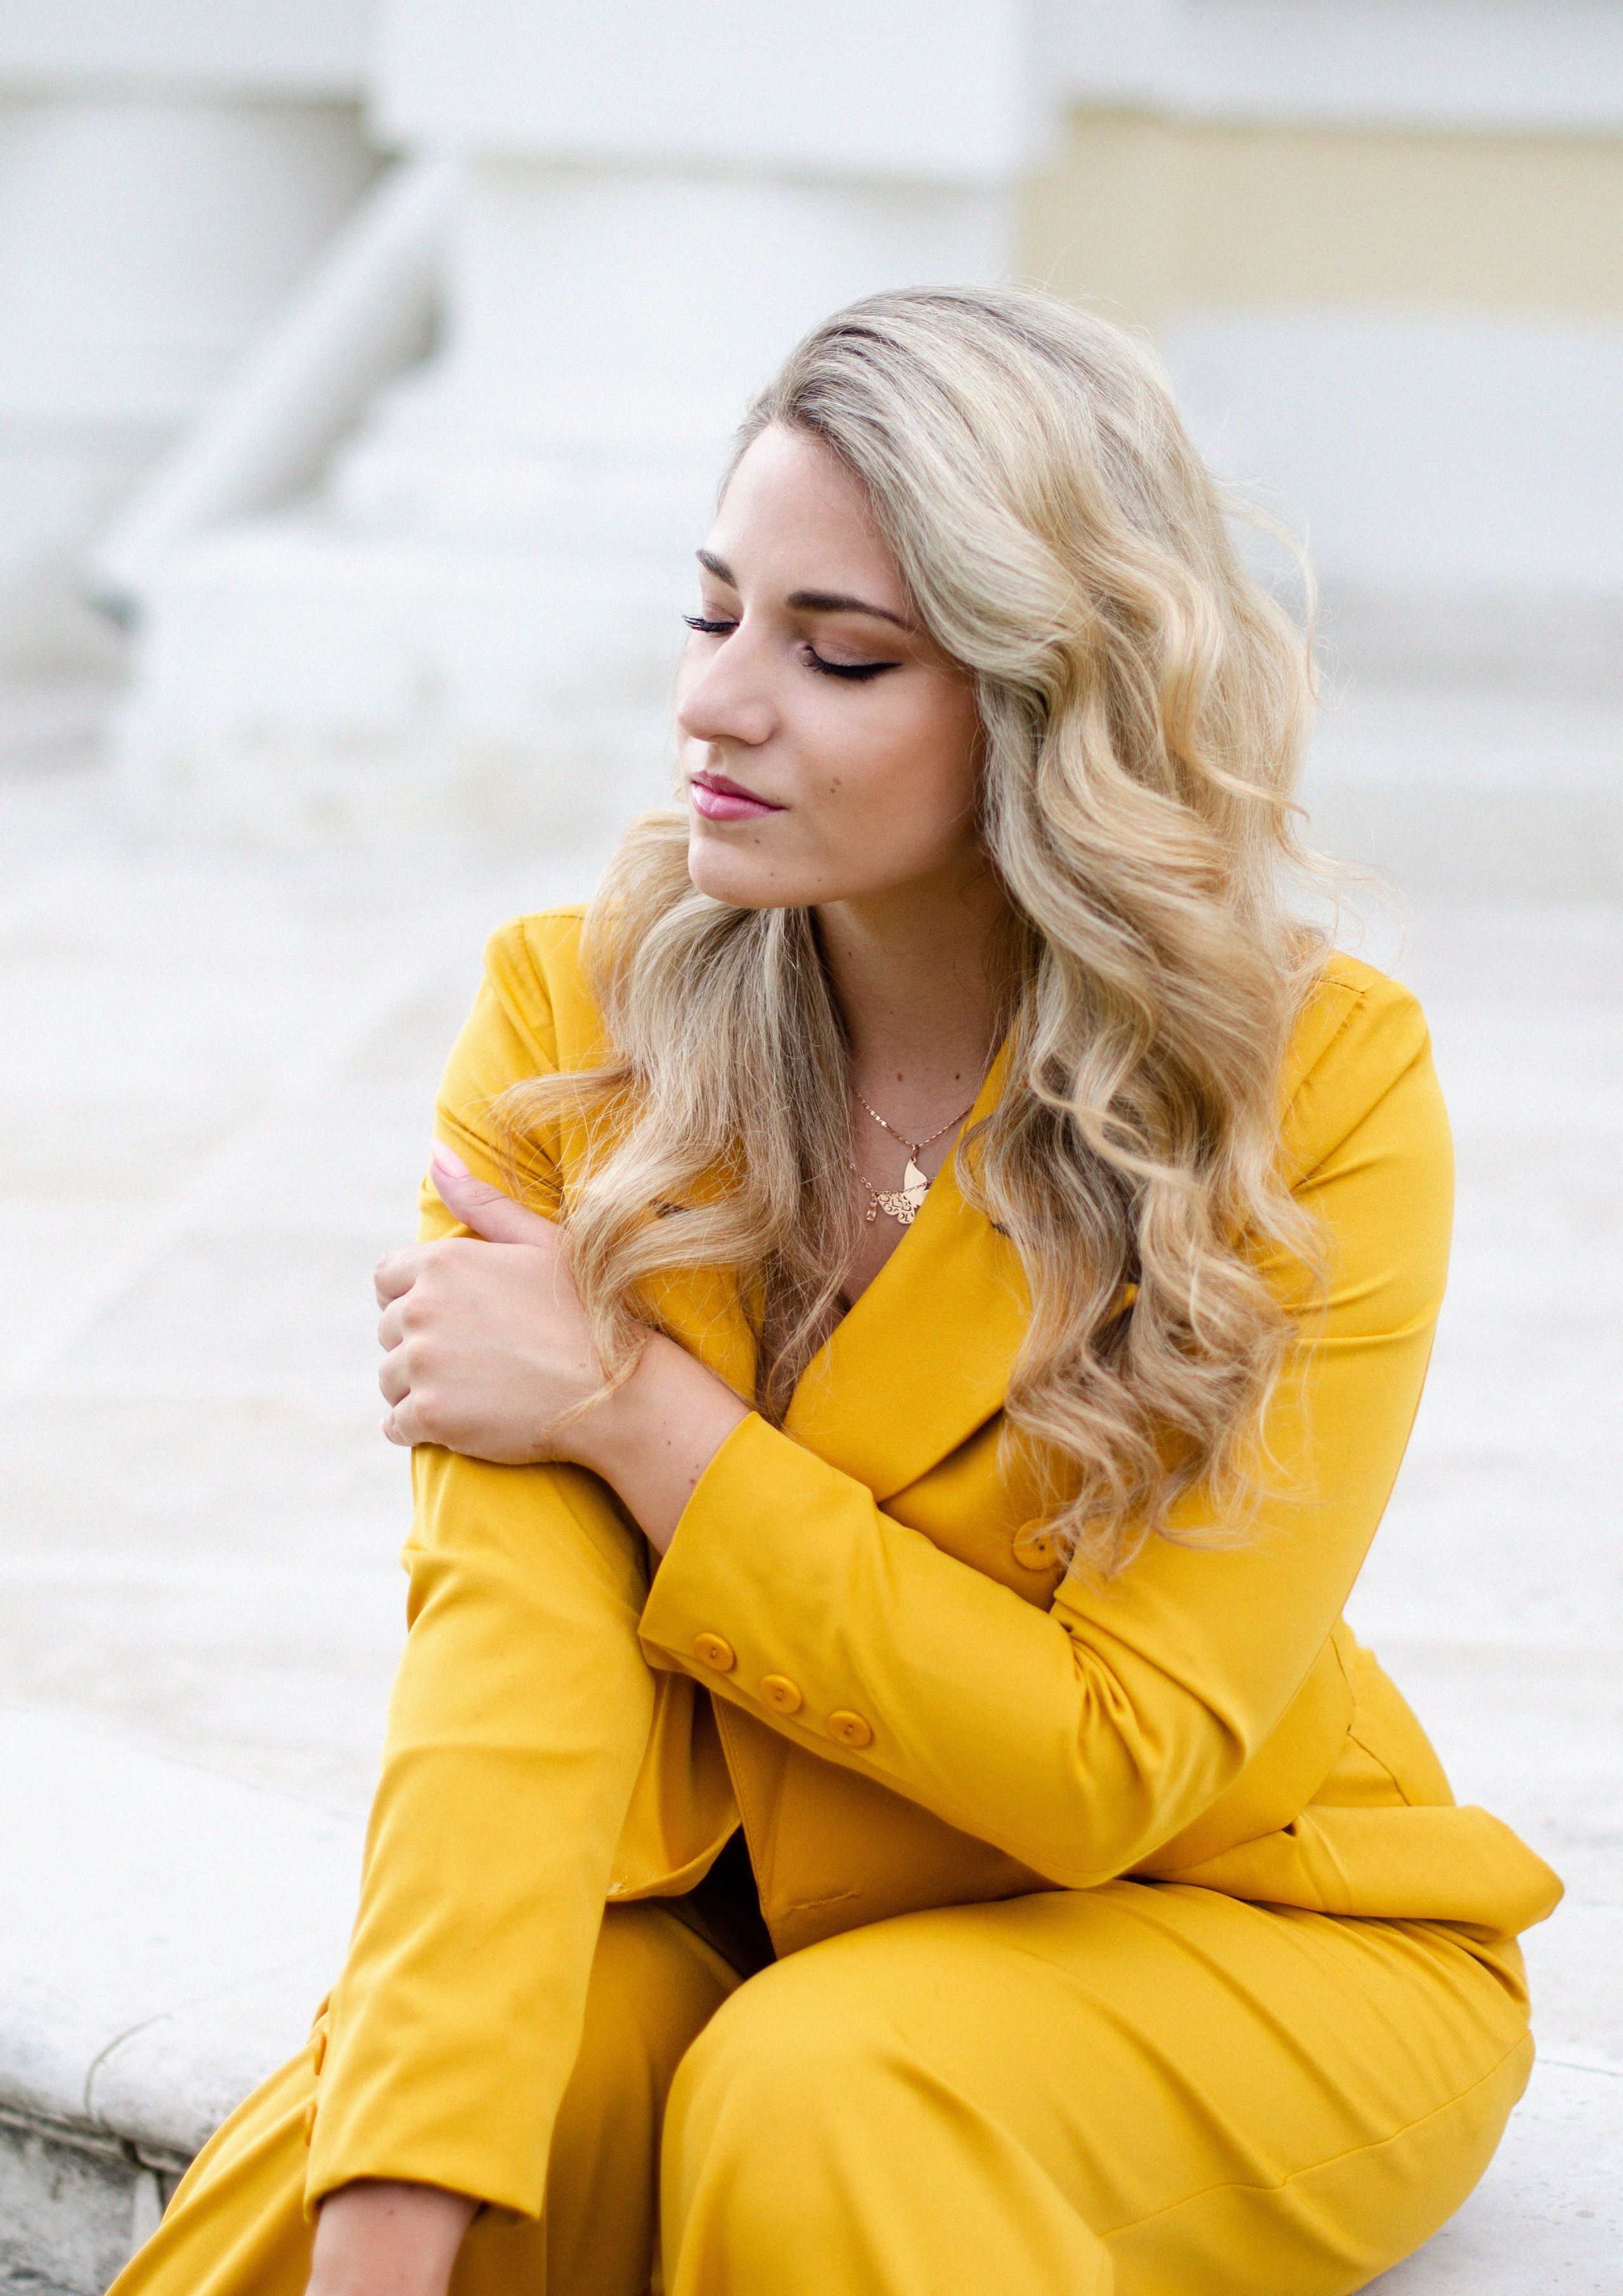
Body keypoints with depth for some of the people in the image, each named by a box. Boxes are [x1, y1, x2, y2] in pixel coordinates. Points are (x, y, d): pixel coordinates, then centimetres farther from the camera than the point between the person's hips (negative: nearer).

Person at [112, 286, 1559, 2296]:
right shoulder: (573, 1022, -11)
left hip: (1223, 1932, -1)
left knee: (816, 2105, -31)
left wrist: (638, 1405, -23)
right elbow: (513, 1638, -21)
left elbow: (1109, 1765, -18)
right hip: (709, 1906, 2)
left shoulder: (1325, 1089, -18)